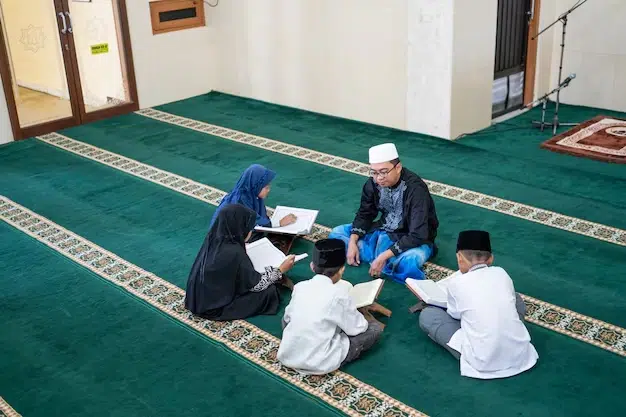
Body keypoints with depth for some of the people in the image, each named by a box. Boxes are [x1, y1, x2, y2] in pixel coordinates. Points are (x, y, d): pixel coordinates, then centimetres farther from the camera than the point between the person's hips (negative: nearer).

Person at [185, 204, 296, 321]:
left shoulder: (213, 238, -8)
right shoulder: (234, 252, -30)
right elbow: (256, 285, -16)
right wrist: (280, 270, -5)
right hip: (215, 308, -8)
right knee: (269, 291, -5)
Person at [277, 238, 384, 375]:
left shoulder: (299, 286, 0)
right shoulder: (339, 294, -14)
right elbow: (356, 328, -5)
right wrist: (364, 317, 18)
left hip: (286, 356, 5)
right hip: (319, 365, -4)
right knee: (375, 328, 4)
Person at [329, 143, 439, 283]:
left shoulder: (415, 188, -28)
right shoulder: (373, 183, -11)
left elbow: (417, 235, -31)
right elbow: (365, 215, 3)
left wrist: (383, 257, -35)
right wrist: (352, 242, -13)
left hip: (413, 240, -7)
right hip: (384, 231, 7)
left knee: (409, 261, -42)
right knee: (337, 233, -5)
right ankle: (378, 259, -19)